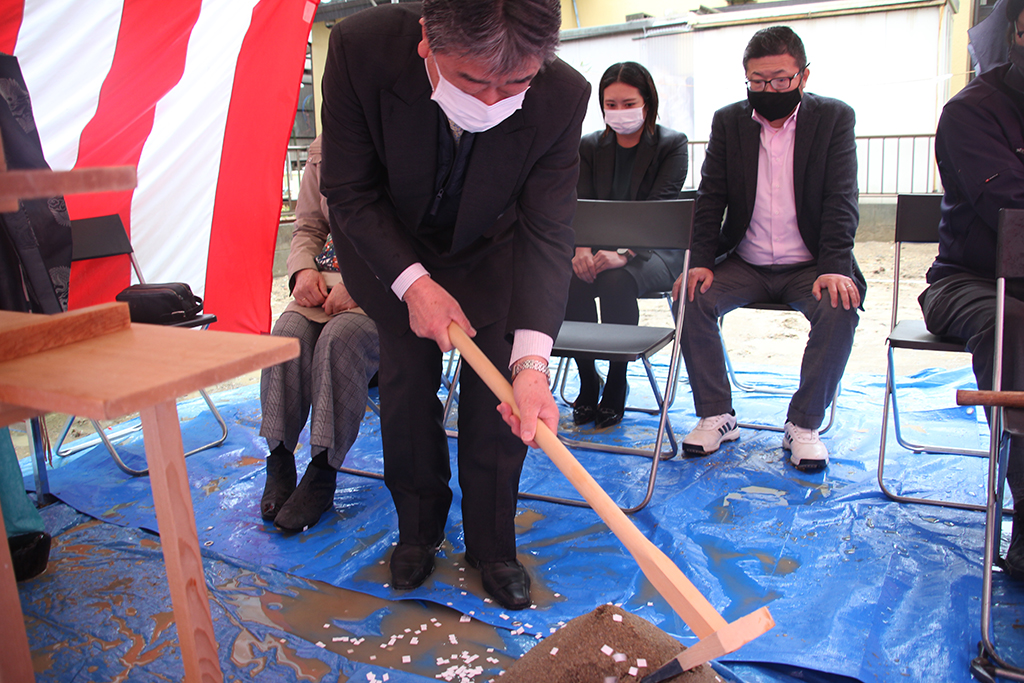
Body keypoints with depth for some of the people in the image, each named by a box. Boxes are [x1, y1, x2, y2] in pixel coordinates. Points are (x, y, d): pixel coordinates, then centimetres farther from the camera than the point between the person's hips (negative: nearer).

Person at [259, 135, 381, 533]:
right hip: (328, 279, 5)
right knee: (288, 335, -23)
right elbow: (307, 227, 19)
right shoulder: (321, 152, 12)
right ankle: (279, 462, -7)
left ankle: (323, 476, -20)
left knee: (340, 337, -32)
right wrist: (304, 270, -2)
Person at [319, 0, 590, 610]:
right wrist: (413, 284, -28)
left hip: (492, 252, 0)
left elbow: (547, 234, -28)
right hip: (394, 246, 0)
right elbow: (350, 193, -20)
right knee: (407, 383, 0)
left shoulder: (563, 96, -31)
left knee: (498, 392, -6)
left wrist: (532, 362, -39)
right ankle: (418, 531, 25)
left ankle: (492, 546, 16)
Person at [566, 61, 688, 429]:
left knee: (616, 281, -35)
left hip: (656, 250, -3)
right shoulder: (590, 146, 9)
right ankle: (587, 381, -8)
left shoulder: (672, 144, -2)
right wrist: (581, 248, -24)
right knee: (571, 281, -29)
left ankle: (616, 384, -14)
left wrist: (623, 251, -33)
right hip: (599, 249, 3)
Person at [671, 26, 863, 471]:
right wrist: (701, 262, -12)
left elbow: (841, 201, -8)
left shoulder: (834, 118, -2)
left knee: (840, 309, -30)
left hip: (809, 265, -2)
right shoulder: (728, 121, 4)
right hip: (744, 263, 2)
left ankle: (803, 424, -13)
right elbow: (710, 197, 3)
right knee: (692, 298, -24)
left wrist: (835, 268, -22)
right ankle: (716, 415, -9)